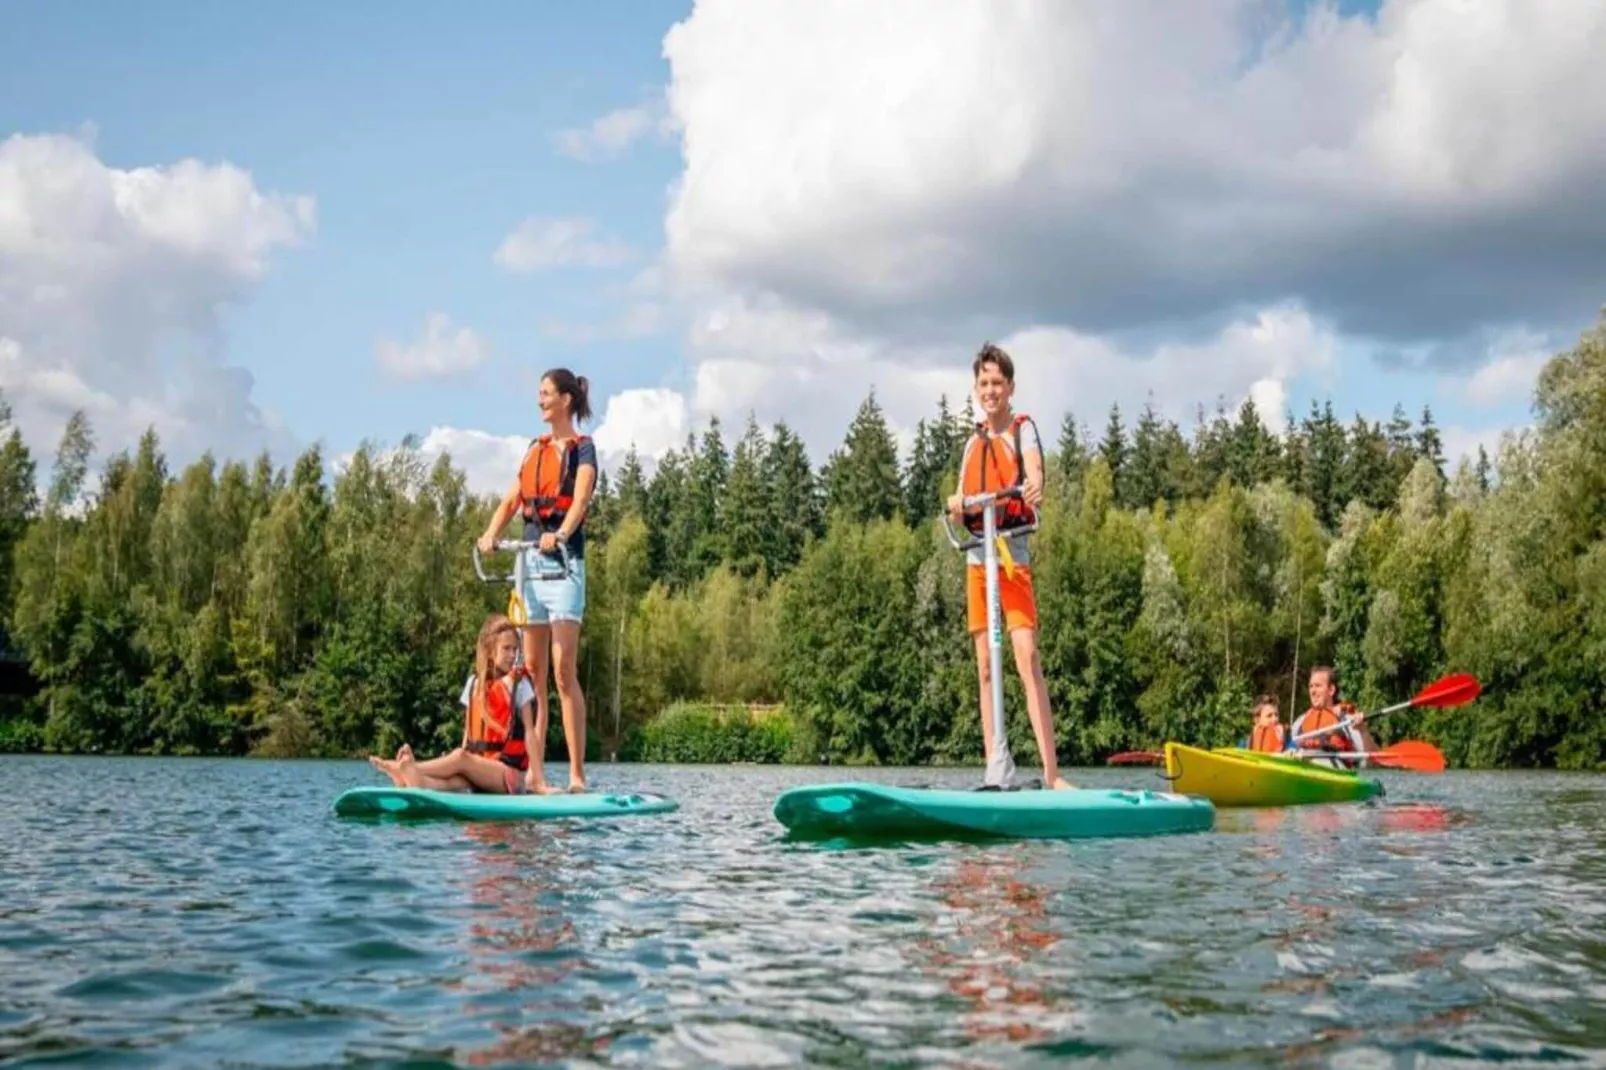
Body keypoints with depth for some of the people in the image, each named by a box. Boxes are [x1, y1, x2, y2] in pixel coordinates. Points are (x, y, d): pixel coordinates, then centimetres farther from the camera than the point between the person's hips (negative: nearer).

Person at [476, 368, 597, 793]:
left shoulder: (583, 448, 0)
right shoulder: (534, 449, 19)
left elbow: (580, 500, -17)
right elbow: (511, 501, 15)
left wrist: (559, 534, -35)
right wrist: (491, 533, -5)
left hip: (564, 563, -6)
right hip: (530, 564, 6)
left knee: (564, 669, -12)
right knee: (531, 670, 4)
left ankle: (577, 774, -11)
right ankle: (533, 770, 7)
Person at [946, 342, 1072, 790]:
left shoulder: (1024, 428, 3)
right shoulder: (972, 443, 18)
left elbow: (1034, 470, -19)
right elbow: (958, 516, 14)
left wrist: (1033, 487, -43)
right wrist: (956, 506, -10)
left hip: (1013, 553, -6)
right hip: (976, 557, 6)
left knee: (1028, 658, -16)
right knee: (985, 668, 5)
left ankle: (1051, 771, -20)